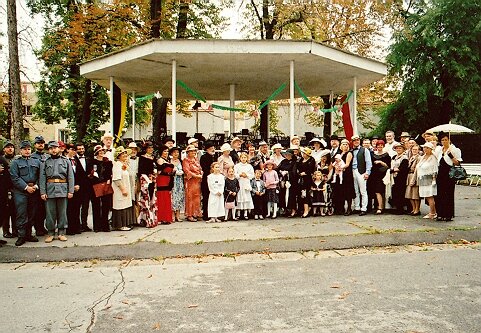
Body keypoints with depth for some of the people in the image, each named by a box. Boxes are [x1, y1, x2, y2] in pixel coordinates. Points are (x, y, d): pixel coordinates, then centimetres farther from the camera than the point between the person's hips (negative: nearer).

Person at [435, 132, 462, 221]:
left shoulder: (454, 149, -3)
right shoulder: (440, 149, 14)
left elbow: (458, 163, -8)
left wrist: (451, 156, -21)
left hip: (449, 173, -6)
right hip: (441, 173, 6)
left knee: (449, 194, -3)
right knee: (440, 194, 5)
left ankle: (449, 215, 3)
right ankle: (441, 214, 12)